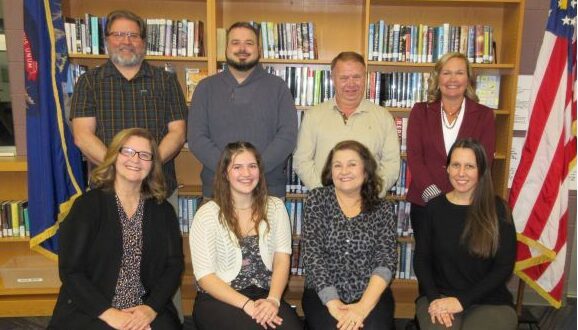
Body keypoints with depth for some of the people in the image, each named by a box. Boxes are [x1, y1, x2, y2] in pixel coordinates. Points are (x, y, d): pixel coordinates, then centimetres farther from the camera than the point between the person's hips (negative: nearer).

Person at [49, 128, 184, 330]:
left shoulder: (163, 211, 7)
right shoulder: (88, 205, -1)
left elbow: (174, 265, 4)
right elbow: (70, 270, -6)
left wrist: (151, 307, -11)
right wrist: (108, 312, -15)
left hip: (146, 310, 2)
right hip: (89, 312, -2)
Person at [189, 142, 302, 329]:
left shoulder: (275, 207, 6)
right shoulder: (207, 214, -5)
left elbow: (282, 259, 1)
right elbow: (205, 276, -8)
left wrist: (273, 299, -16)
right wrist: (246, 304, -18)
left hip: (264, 295, 3)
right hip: (218, 300, -3)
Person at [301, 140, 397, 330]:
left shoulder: (383, 209, 5)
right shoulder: (317, 200, 2)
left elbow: (386, 261, -5)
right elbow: (313, 255, -6)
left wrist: (364, 306, -19)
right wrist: (333, 303, -17)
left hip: (372, 296, 1)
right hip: (323, 296, 0)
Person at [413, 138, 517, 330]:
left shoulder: (498, 209, -1)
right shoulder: (434, 207, 4)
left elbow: (504, 267, -4)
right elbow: (421, 259, 5)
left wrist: (462, 301, -12)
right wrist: (434, 298, -12)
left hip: (490, 301, 0)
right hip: (438, 297, 1)